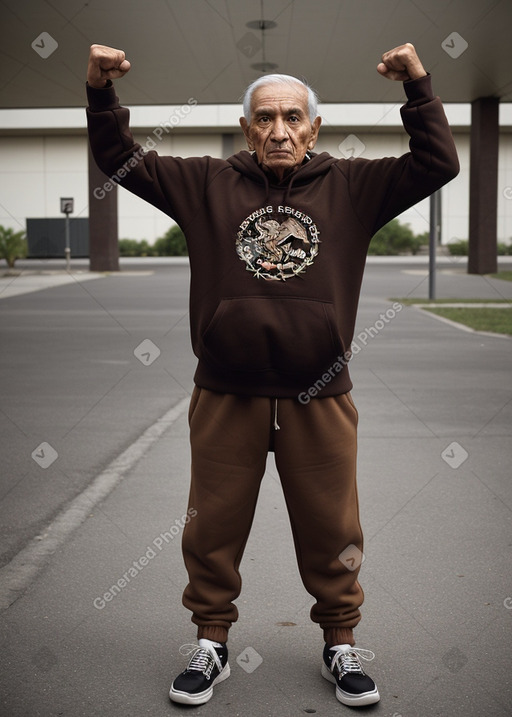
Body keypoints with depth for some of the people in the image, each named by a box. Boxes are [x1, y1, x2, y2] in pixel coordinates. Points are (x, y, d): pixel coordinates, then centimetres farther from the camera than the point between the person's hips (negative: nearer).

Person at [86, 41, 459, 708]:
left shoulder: (352, 186, 5)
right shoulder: (207, 184, 6)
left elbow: (437, 164, 2)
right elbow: (123, 161, 10)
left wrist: (418, 86, -6)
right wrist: (101, 91, -3)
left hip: (319, 399, 0)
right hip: (225, 396, 1)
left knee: (331, 529, 12)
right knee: (214, 526, 12)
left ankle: (342, 645, 32)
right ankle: (212, 643, 32)